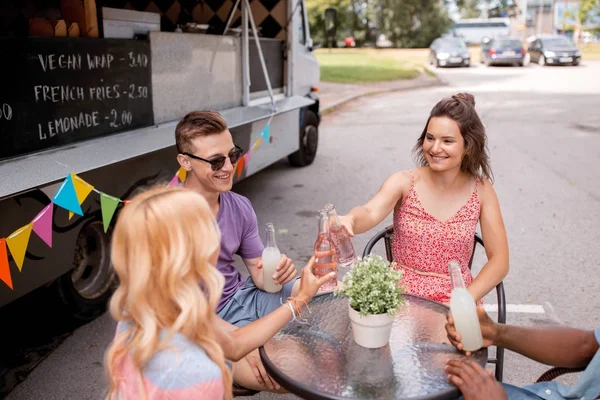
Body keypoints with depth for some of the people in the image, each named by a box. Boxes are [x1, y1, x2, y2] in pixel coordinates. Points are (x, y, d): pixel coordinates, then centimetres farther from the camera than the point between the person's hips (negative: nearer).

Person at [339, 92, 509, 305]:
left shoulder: (481, 190, -3)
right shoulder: (403, 182, -7)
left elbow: (499, 260, -2)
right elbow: (371, 213, -27)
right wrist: (350, 220, -50)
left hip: (456, 297, 1)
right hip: (403, 296, -1)